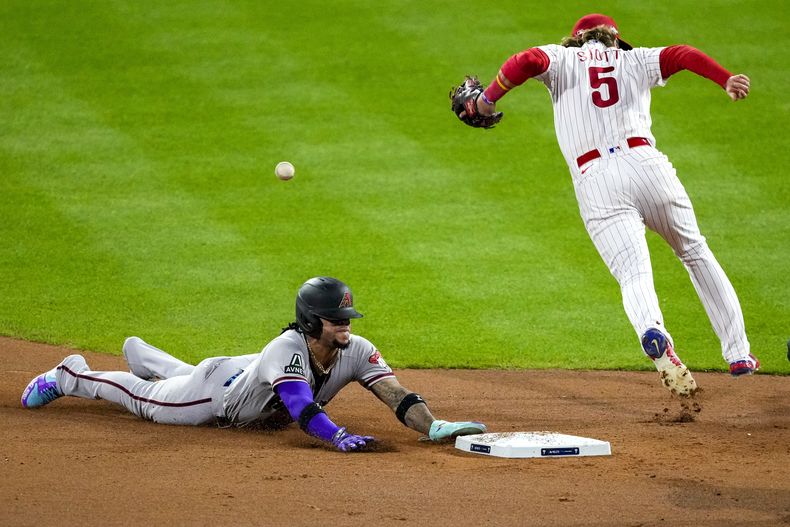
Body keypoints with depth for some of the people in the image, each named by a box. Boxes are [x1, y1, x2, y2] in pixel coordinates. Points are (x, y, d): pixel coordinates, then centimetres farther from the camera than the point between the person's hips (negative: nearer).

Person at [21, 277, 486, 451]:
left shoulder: (356, 352, -30)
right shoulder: (289, 348, -46)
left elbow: (399, 396, -38)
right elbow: (303, 408, -61)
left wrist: (436, 427, -55)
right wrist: (340, 437, -77)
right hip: (218, 391, -6)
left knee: (177, 376, 36)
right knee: (145, 399, 16)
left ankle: (138, 352, 67)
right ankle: (71, 375, 40)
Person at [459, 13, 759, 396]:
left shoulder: (562, 58, 18)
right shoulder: (633, 60, 22)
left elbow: (527, 61, -3)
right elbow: (680, 55, 4)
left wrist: (487, 100, 8)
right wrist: (726, 81, -10)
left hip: (594, 182, -1)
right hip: (644, 162, 1)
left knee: (633, 274, -12)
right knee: (695, 253, 20)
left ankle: (655, 338, -45)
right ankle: (738, 353, 17)